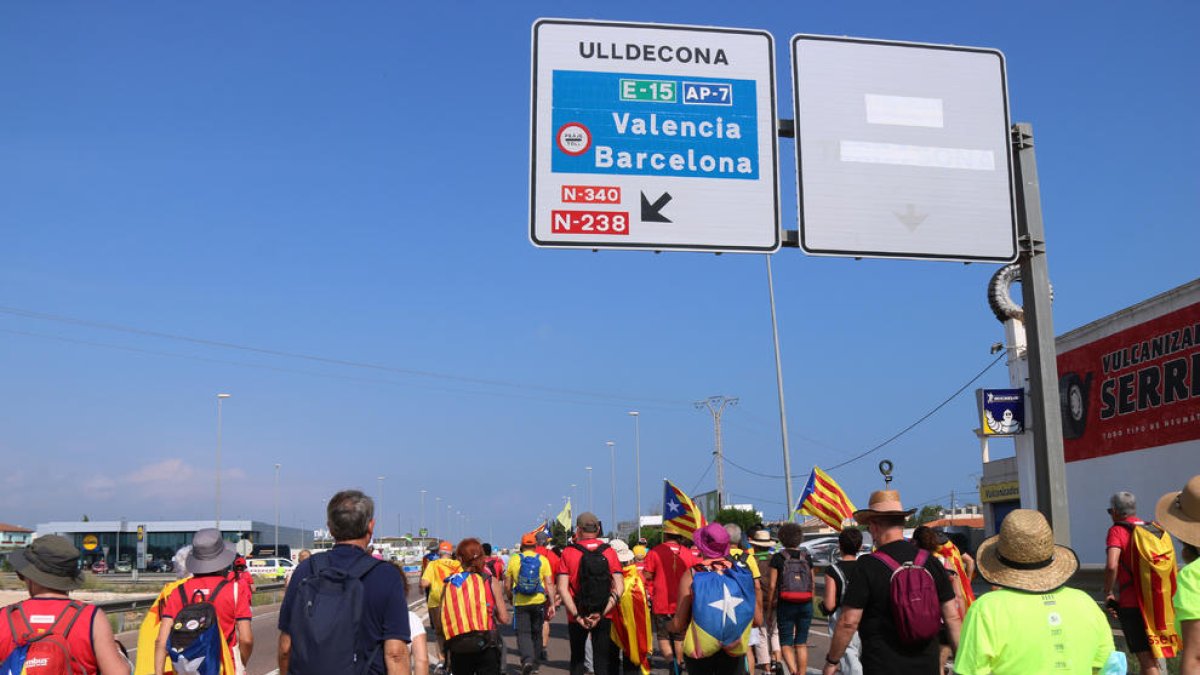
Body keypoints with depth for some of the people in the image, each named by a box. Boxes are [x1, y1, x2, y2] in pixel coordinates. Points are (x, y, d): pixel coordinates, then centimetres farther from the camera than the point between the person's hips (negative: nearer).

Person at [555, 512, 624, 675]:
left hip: (577, 617, -1)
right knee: (601, 659, 7)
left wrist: (577, 616, -12)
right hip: (604, 616, 1)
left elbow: (562, 589, -13)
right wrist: (601, 613, -10)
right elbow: (619, 587, -7)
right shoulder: (609, 551, -1)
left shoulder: (568, 553, -6)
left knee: (577, 657, 16)